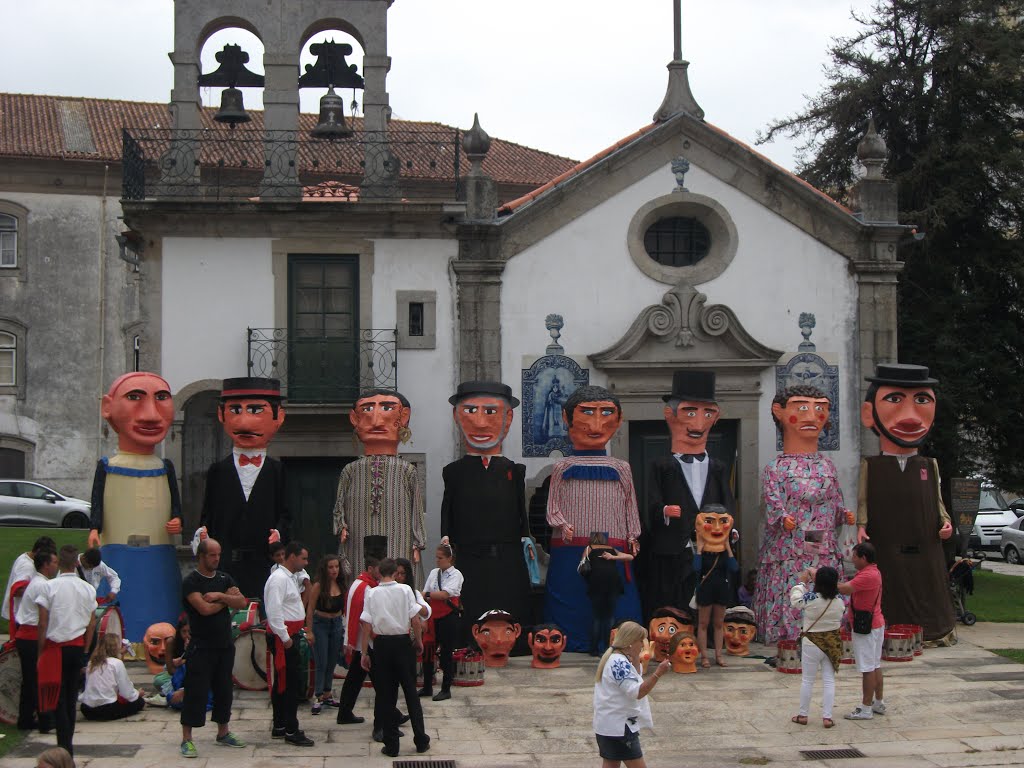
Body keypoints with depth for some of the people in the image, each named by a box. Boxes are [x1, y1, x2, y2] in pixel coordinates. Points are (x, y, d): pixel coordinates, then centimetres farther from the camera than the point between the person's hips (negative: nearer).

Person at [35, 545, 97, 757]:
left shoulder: (49, 587, -9)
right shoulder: (88, 589, 2)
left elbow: (43, 623, -10)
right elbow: (92, 624, 5)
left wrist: (40, 652, -3)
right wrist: (85, 650, 14)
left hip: (55, 647, -4)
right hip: (77, 646, 4)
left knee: (59, 699, -1)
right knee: (72, 698, 14)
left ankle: (65, 748, -10)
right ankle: (67, 744, 21)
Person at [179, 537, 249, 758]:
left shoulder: (224, 579, 10)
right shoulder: (190, 582, -9)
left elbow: (242, 602, -2)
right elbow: (205, 609, -21)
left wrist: (219, 596, -16)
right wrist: (227, 599, -6)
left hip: (225, 645, 6)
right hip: (202, 647, -6)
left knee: (224, 689, 12)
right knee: (196, 692, -5)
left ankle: (223, 733, 25)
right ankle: (187, 739, 0)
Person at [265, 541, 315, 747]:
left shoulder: (288, 578, 18)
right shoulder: (279, 579, -15)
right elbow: (274, 610, -23)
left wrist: (292, 635, 15)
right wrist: (285, 638, -21)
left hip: (289, 635, 11)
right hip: (283, 637, -11)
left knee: (282, 682, 14)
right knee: (292, 683, -9)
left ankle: (279, 727, 21)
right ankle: (291, 731, -5)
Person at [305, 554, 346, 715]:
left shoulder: (341, 585, 3)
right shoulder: (318, 586, -12)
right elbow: (310, 610, -10)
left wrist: (346, 626, 8)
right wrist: (309, 631, -12)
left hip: (337, 624, 5)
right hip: (320, 624, -5)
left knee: (332, 662, 11)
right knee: (321, 663, -6)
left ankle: (327, 694, 21)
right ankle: (318, 698, -3)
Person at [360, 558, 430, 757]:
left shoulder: (372, 593, -4)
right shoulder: (405, 590, -5)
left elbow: (367, 626, -6)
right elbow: (415, 620, -7)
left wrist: (364, 653, 0)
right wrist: (419, 641, 9)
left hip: (381, 645, 0)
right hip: (403, 643, 0)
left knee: (385, 696, 7)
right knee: (411, 692, 11)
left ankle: (391, 745, 8)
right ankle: (421, 741, 15)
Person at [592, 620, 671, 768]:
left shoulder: (612, 658, 12)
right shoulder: (620, 663, -20)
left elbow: (633, 681, 19)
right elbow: (637, 692, -25)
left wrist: (635, 659, 7)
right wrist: (658, 674, -30)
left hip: (607, 725, 10)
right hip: (619, 726, -10)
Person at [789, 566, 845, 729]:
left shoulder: (810, 599, -19)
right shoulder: (839, 602, -8)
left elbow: (795, 599, 0)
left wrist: (801, 582, 17)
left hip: (812, 643, -3)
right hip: (833, 642, 3)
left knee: (807, 680, 10)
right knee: (829, 680, 9)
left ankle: (803, 715, 19)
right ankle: (827, 717, 8)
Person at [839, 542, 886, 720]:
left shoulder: (868, 575, -22)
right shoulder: (873, 571, 14)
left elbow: (843, 589, -26)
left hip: (866, 628, -11)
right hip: (875, 624, 11)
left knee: (868, 668, -5)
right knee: (875, 666, 16)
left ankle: (866, 709, -1)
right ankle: (878, 703, 25)